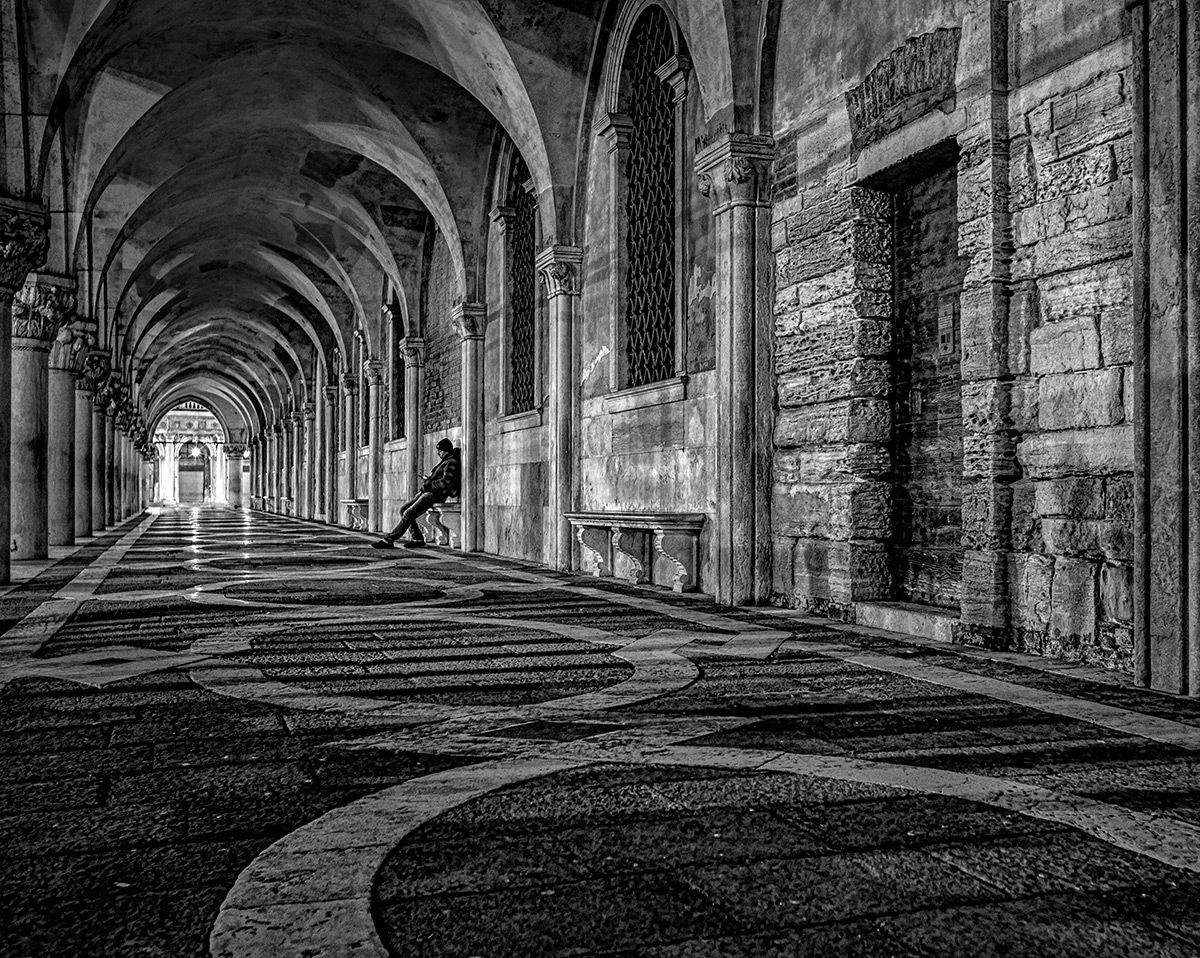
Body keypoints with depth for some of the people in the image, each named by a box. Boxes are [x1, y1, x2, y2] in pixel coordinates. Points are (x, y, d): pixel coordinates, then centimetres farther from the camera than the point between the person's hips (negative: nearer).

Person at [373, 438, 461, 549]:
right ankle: (417, 538, 0)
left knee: (408, 514, -18)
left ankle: (388, 540, -15)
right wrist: (428, 479, 11)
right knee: (403, 509, 3)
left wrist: (429, 485, -15)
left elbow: (446, 482, -24)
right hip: (428, 492, 11)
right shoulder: (446, 461, 20)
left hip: (435, 495, -11)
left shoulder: (452, 463, -12)